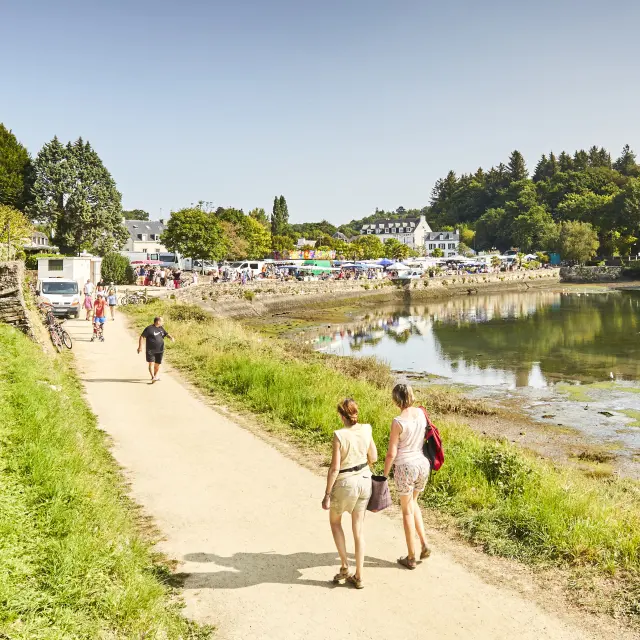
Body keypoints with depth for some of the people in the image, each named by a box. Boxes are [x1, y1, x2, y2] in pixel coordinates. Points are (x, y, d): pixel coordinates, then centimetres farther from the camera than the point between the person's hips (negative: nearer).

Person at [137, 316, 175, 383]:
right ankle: (153, 377, -21)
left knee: (157, 364, 10)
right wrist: (140, 346, -11)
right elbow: (142, 336, -7)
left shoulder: (161, 328, 11)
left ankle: (156, 376, 30)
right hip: (151, 350, -6)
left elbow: (166, 334, 21)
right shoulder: (149, 328, -9)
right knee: (151, 363, -12)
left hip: (160, 350, 6)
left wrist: (171, 338, -2)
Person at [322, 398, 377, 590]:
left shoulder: (340, 435, -22)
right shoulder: (366, 430, -6)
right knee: (359, 529, 12)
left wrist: (327, 494, -11)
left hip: (345, 483, -5)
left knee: (335, 521, 21)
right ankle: (358, 576, 17)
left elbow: (334, 468, -19)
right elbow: (373, 457, 6)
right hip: (364, 480, 5)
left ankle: (344, 566, 17)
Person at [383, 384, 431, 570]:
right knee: (413, 503, 28)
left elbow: (391, 453, -15)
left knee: (407, 511, 10)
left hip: (405, 467, -5)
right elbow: (427, 438, 9)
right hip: (423, 464, 6)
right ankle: (424, 545, 19)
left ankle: (411, 558, 20)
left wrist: (384, 474, -3)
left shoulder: (398, 422, -19)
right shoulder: (421, 413, -2)